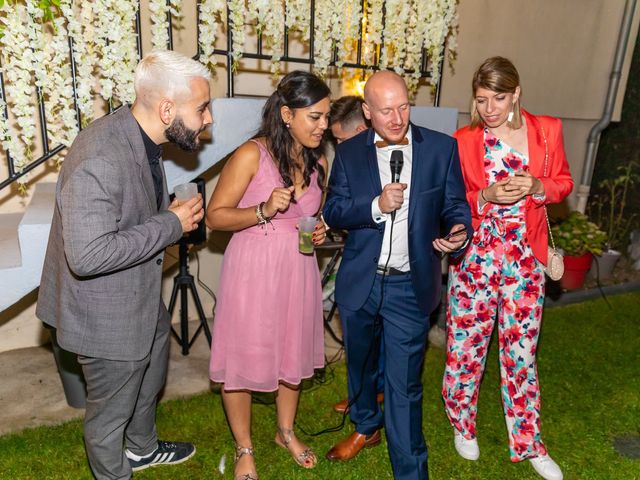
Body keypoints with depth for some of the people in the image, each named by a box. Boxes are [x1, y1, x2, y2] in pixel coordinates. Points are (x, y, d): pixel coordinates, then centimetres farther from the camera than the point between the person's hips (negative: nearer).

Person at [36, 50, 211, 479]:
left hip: (143, 298, 10)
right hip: (108, 314, -9)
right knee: (112, 410, 16)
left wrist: (175, 214, -4)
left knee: (150, 379, 30)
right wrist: (170, 224, -28)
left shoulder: (143, 138, -3)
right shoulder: (99, 159, -33)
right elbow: (87, 255, -35)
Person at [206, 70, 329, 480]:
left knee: (293, 353, 19)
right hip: (253, 269, -5)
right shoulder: (252, 155, -15)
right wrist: (263, 211, -27)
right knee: (243, 358, 8)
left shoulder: (318, 160, 2)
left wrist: (320, 231, -4)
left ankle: (286, 431, 44)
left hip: (298, 269, 5)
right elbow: (215, 216, -12)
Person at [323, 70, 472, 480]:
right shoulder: (349, 153, 1)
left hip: (410, 287, -2)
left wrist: (459, 229, -19)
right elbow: (334, 212, -3)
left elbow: (455, 204, 3)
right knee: (361, 364, 23)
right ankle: (367, 427, 50)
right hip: (360, 281, 3)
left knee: (404, 384, 2)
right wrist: (376, 206, -20)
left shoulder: (441, 147, -2)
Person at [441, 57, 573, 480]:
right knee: (466, 346, 7)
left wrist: (537, 186, -12)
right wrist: (486, 196, -18)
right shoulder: (463, 140, -2)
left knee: (522, 351, 11)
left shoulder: (547, 130, 3)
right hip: (476, 256, -1)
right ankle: (463, 425, 33)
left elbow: (563, 182, 10)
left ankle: (528, 443, 29)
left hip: (526, 258, 2)